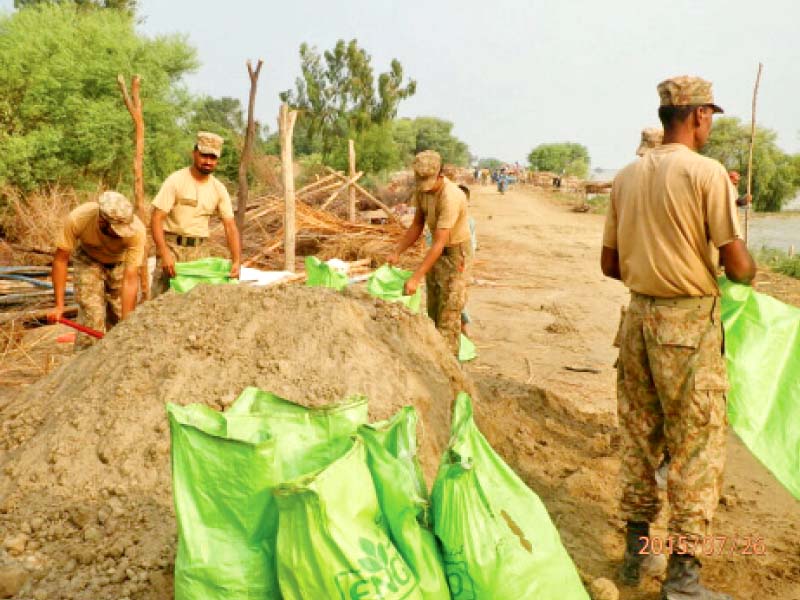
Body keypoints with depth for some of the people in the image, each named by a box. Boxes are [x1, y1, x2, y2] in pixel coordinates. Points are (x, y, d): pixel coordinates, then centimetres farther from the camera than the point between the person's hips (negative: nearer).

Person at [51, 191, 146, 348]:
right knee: (91, 317, -13)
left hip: (120, 263, 0)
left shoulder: (136, 230, -37)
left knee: (118, 316, -4)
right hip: (88, 260, 0)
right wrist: (59, 305, -22)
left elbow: (130, 279, -35)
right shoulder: (78, 218, -36)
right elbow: (60, 259, -21)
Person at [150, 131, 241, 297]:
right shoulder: (176, 181, -10)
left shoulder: (219, 189, 2)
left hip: (200, 249, 4)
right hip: (172, 246, -4)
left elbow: (230, 226, 0)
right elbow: (156, 218, -14)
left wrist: (236, 261, -13)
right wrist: (165, 253, -25)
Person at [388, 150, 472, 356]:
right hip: (437, 252, 8)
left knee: (449, 311, -8)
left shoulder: (450, 197, -32)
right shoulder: (422, 190, -7)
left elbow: (439, 243, -35)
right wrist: (397, 252, -5)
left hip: (456, 253, -8)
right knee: (433, 310, 13)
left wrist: (415, 278, -38)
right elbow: (417, 226, 6)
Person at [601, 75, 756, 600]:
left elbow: (610, 265, 11)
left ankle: (636, 552, 27)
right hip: (690, 321, -6)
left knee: (639, 436, 15)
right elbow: (736, 264, -13)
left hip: (639, 315, 6)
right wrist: (749, 272, 9)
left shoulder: (627, 176, 7)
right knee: (698, 444, 3)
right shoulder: (707, 172, -11)